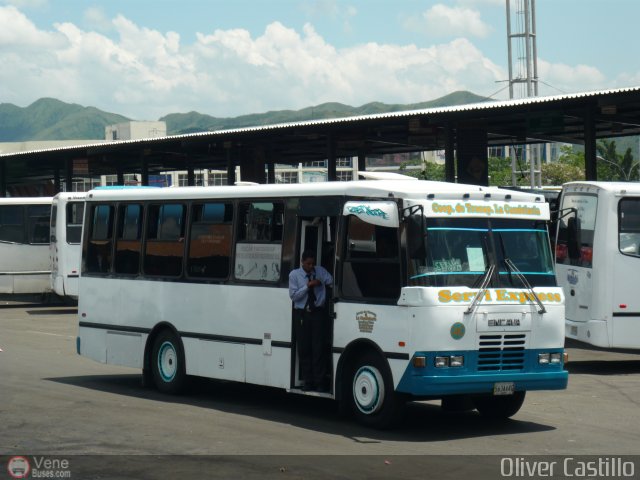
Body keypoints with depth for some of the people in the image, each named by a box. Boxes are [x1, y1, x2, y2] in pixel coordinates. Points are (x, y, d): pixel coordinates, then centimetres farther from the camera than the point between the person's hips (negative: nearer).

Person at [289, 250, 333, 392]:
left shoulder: (321, 272, 5)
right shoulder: (294, 275, 1)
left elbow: (332, 282, -5)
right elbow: (293, 295, -5)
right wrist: (307, 286, -14)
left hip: (318, 313, 0)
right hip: (301, 314, 0)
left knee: (318, 348, -6)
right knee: (303, 349, 2)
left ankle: (320, 382, -1)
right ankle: (308, 381, 11)